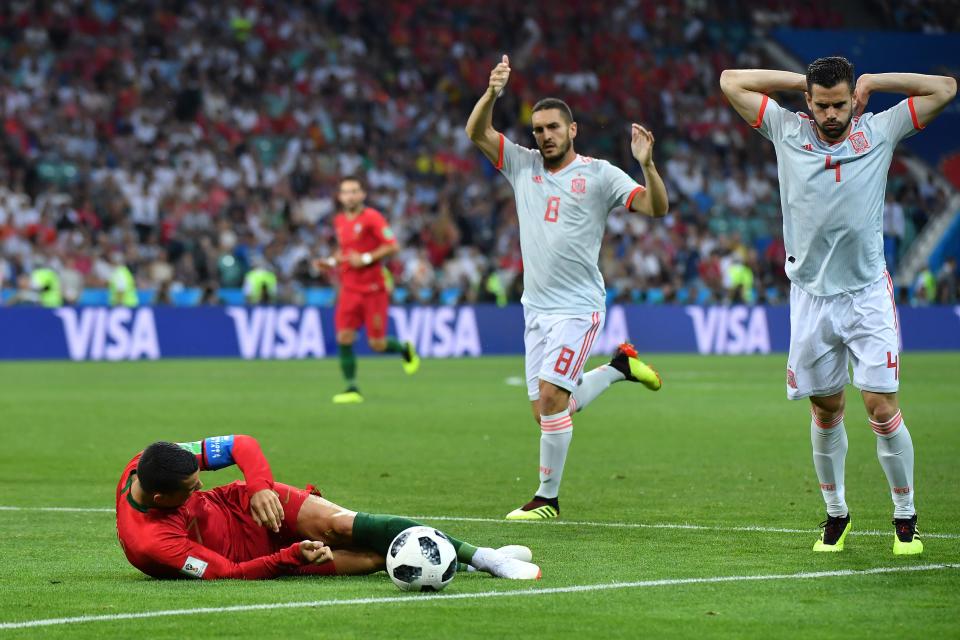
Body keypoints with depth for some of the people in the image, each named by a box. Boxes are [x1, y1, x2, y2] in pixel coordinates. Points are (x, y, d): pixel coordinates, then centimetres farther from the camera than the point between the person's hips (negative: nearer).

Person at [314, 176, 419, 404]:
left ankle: (405, 349, 31)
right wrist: (331, 262, 7)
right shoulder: (339, 221, 10)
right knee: (344, 338, -10)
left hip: (374, 289, -5)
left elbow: (392, 246, -12)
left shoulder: (372, 217, -9)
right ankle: (352, 389, -1)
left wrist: (366, 259, -20)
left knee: (377, 344, -3)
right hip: (349, 289, 5)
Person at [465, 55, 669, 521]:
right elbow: (477, 133, 3)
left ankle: (548, 498, -6)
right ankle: (619, 366, 31)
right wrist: (492, 93, -14)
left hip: (578, 306, -6)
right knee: (545, 408, 8)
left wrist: (646, 165, -27)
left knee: (552, 396, -17)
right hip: (535, 306, 6)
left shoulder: (598, 174, -3)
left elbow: (656, 208, -10)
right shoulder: (522, 165, 10)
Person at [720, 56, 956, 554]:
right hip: (811, 294, 1)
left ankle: (905, 516, 5)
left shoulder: (879, 131, 1)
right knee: (826, 410, 8)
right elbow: (730, 81, 7)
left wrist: (872, 82, 1)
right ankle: (835, 513, 23)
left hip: (868, 294, -1)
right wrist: (801, 81, 4)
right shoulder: (787, 131, 3)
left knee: (882, 408, -8)